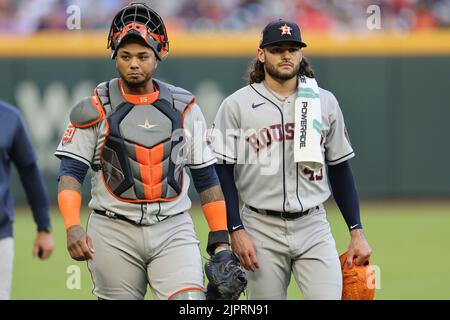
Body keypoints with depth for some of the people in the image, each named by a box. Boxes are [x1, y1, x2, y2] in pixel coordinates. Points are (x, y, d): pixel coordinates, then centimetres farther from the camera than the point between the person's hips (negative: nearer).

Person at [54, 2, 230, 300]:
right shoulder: (96, 108, 0)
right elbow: (71, 172, -6)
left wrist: (221, 239, 5)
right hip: (114, 234, -1)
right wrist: (73, 227, -23)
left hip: (174, 231, 1)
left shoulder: (184, 107, 8)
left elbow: (206, 175, 12)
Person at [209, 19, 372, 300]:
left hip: (314, 227, 1)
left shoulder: (324, 102, 7)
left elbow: (340, 169, 12)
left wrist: (357, 232, 7)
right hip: (262, 231, -1)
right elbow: (222, 173, -1)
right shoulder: (237, 105, 0)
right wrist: (236, 231, -9)